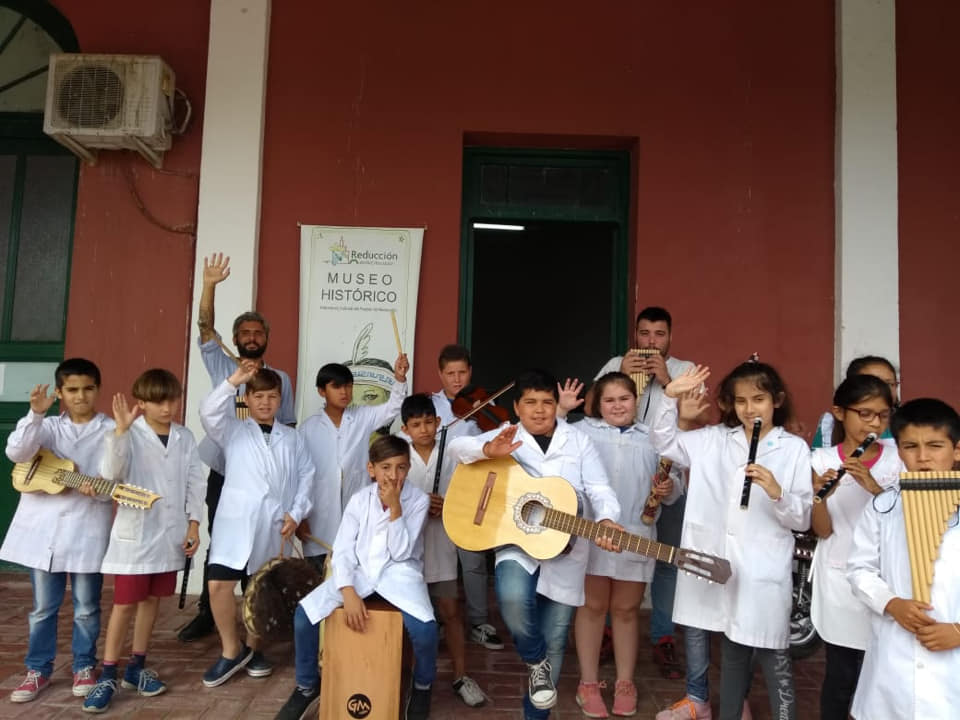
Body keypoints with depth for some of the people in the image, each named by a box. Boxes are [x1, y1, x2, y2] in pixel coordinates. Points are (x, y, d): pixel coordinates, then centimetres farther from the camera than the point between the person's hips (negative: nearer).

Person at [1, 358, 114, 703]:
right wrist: (35, 414, -21)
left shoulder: (111, 430, 0)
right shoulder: (49, 427, 8)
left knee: (86, 606, 9)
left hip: (87, 530, -2)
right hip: (44, 528, 2)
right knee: (43, 606, 13)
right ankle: (38, 669, 28)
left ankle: (84, 666, 26)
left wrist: (98, 489, -26)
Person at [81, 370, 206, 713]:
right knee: (125, 604, 1)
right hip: (135, 533, -4)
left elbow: (196, 482, 6)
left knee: (151, 600, 14)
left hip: (171, 533, 4)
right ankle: (107, 675, 14)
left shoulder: (185, 437, 3)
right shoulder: (131, 435, -9)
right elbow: (111, 474, -24)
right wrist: (120, 430, -34)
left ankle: (136, 668, 27)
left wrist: (194, 523, 0)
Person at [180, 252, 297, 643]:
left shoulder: (281, 379, 5)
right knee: (217, 545, 10)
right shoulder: (221, 367, 3)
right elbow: (205, 327, -10)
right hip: (223, 474, 0)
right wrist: (209, 285, -23)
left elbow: (289, 429, 8)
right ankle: (206, 614, 23)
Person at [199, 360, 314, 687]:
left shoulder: (292, 438, 11)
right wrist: (233, 381, -24)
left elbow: (306, 477, 8)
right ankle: (232, 650, 10)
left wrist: (296, 513, -2)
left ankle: (253, 648, 31)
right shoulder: (233, 430, 6)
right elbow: (209, 412, -15)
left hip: (274, 524, 2)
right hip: (235, 521, -2)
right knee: (219, 584, -9)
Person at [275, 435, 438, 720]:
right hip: (359, 570, 3)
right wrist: (348, 592, -18)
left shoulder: (418, 500, -8)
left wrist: (394, 508, -22)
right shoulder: (360, 498, -1)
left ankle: (422, 686, 7)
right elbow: (342, 550, -4)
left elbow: (401, 552, -13)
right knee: (304, 613, -16)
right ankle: (307, 685, 11)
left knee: (424, 627, -29)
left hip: (399, 573, -2)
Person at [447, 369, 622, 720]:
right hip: (517, 541, -2)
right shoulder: (506, 436, 1)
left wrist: (606, 521, -24)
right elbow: (457, 447, -9)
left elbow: (600, 490, -2)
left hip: (565, 549, 2)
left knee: (554, 641, 9)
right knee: (513, 599, -33)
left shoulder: (578, 441, 3)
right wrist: (489, 450, -30)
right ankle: (535, 661, 1)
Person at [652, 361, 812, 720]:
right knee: (733, 650, 19)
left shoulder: (794, 448, -2)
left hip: (764, 571, -3)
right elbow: (663, 441, 5)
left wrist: (777, 493, -24)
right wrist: (670, 397, -7)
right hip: (720, 563, 3)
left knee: (773, 656, 1)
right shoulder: (714, 440, 6)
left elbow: (803, 518, -4)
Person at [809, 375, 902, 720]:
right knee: (841, 673, 5)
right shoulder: (823, 459, -4)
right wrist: (820, 495, -26)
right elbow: (823, 530, -6)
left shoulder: (897, 459, 0)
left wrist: (873, 486, -23)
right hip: (840, 579, -1)